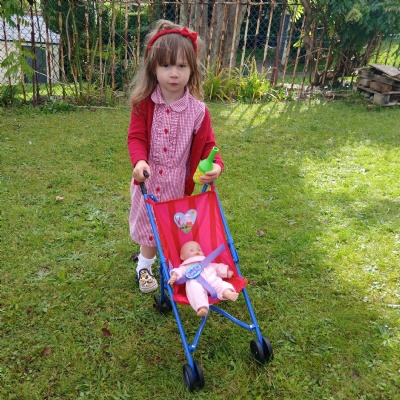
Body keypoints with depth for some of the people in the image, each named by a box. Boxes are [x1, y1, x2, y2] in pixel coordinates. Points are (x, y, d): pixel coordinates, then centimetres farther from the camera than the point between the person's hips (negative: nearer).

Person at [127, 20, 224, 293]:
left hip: (179, 184, 0)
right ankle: (145, 265, 44)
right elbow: (136, 137, -9)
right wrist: (139, 161, -29)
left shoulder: (198, 110, -10)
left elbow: (207, 145, -6)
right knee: (150, 227, 17)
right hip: (149, 181, 0)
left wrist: (216, 164, -27)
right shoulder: (144, 104, -9)